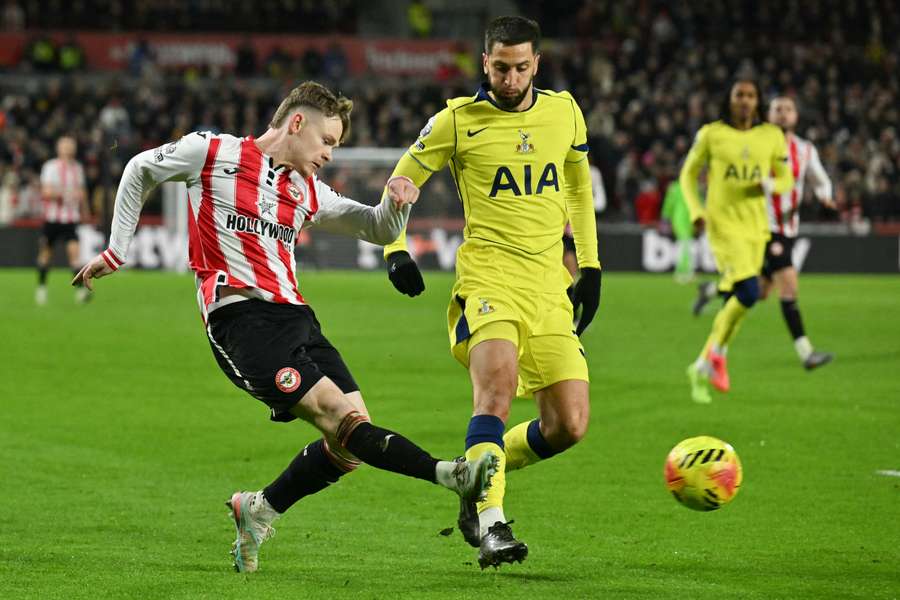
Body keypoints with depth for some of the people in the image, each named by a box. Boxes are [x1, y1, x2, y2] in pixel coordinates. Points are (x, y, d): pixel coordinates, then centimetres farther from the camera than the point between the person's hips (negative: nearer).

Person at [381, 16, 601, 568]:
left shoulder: (564, 112, 9)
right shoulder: (459, 120, -2)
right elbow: (401, 183, 10)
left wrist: (590, 267, 22)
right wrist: (395, 250, -4)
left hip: (549, 284, 4)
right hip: (488, 275, -4)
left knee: (570, 426, -4)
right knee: (497, 386, -31)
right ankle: (492, 527, -31)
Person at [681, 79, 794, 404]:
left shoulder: (772, 136, 6)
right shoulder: (711, 134, 0)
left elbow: (786, 179, 13)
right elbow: (688, 174, 9)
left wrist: (769, 184, -10)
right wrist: (695, 211, -5)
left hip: (756, 227, 4)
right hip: (723, 226, -4)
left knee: (733, 301, 7)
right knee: (748, 292, -22)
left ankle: (702, 368, 24)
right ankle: (717, 352, 0)